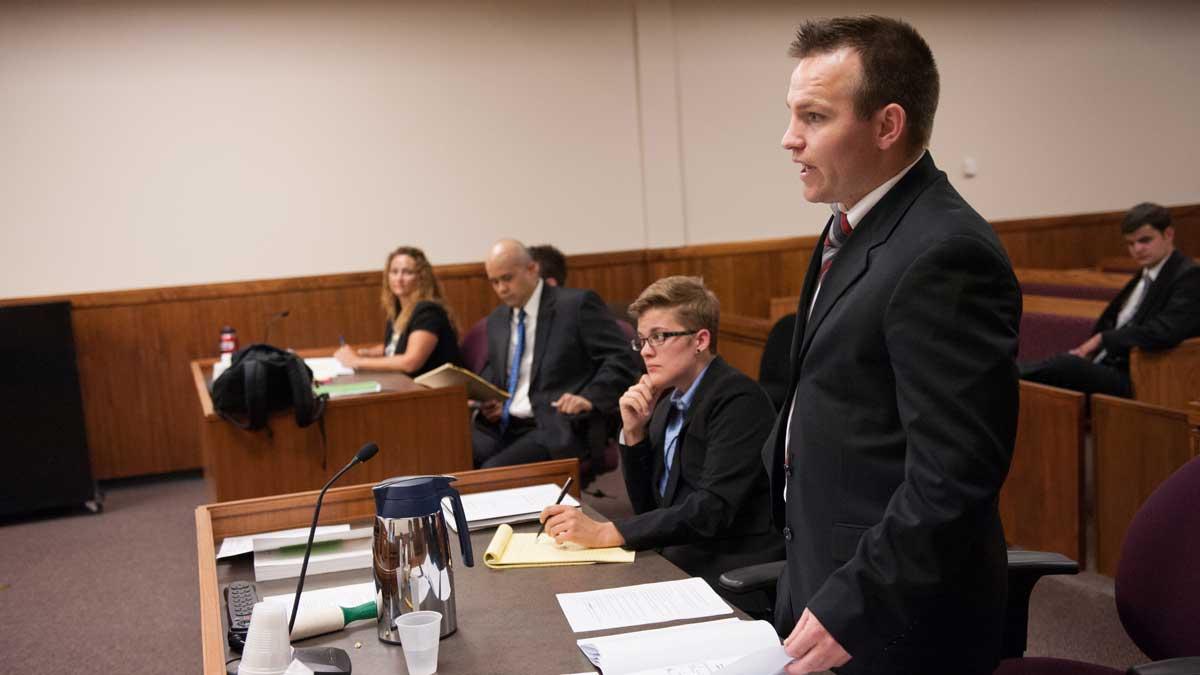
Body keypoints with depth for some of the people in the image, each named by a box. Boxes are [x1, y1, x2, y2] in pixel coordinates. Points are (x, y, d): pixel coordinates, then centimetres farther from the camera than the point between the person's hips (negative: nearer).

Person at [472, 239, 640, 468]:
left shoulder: (578, 304, -2)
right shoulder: (496, 320, 18)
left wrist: (589, 399, -20)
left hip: (556, 428, -5)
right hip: (502, 426, 6)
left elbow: (622, 360, -5)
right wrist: (488, 402, 5)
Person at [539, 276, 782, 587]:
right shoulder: (667, 403, 9)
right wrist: (634, 432, -2)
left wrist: (605, 533, -23)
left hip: (731, 576, -7)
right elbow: (647, 508, 12)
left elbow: (713, 510, -22)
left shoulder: (738, 400, -14)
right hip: (676, 562, 7)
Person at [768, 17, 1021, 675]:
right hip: (821, 580, 9)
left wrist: (848, 610, -21)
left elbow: (952, 478, -26)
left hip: (891, 620, -8)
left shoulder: (944, 254, -24)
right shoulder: (855, 225, 6)